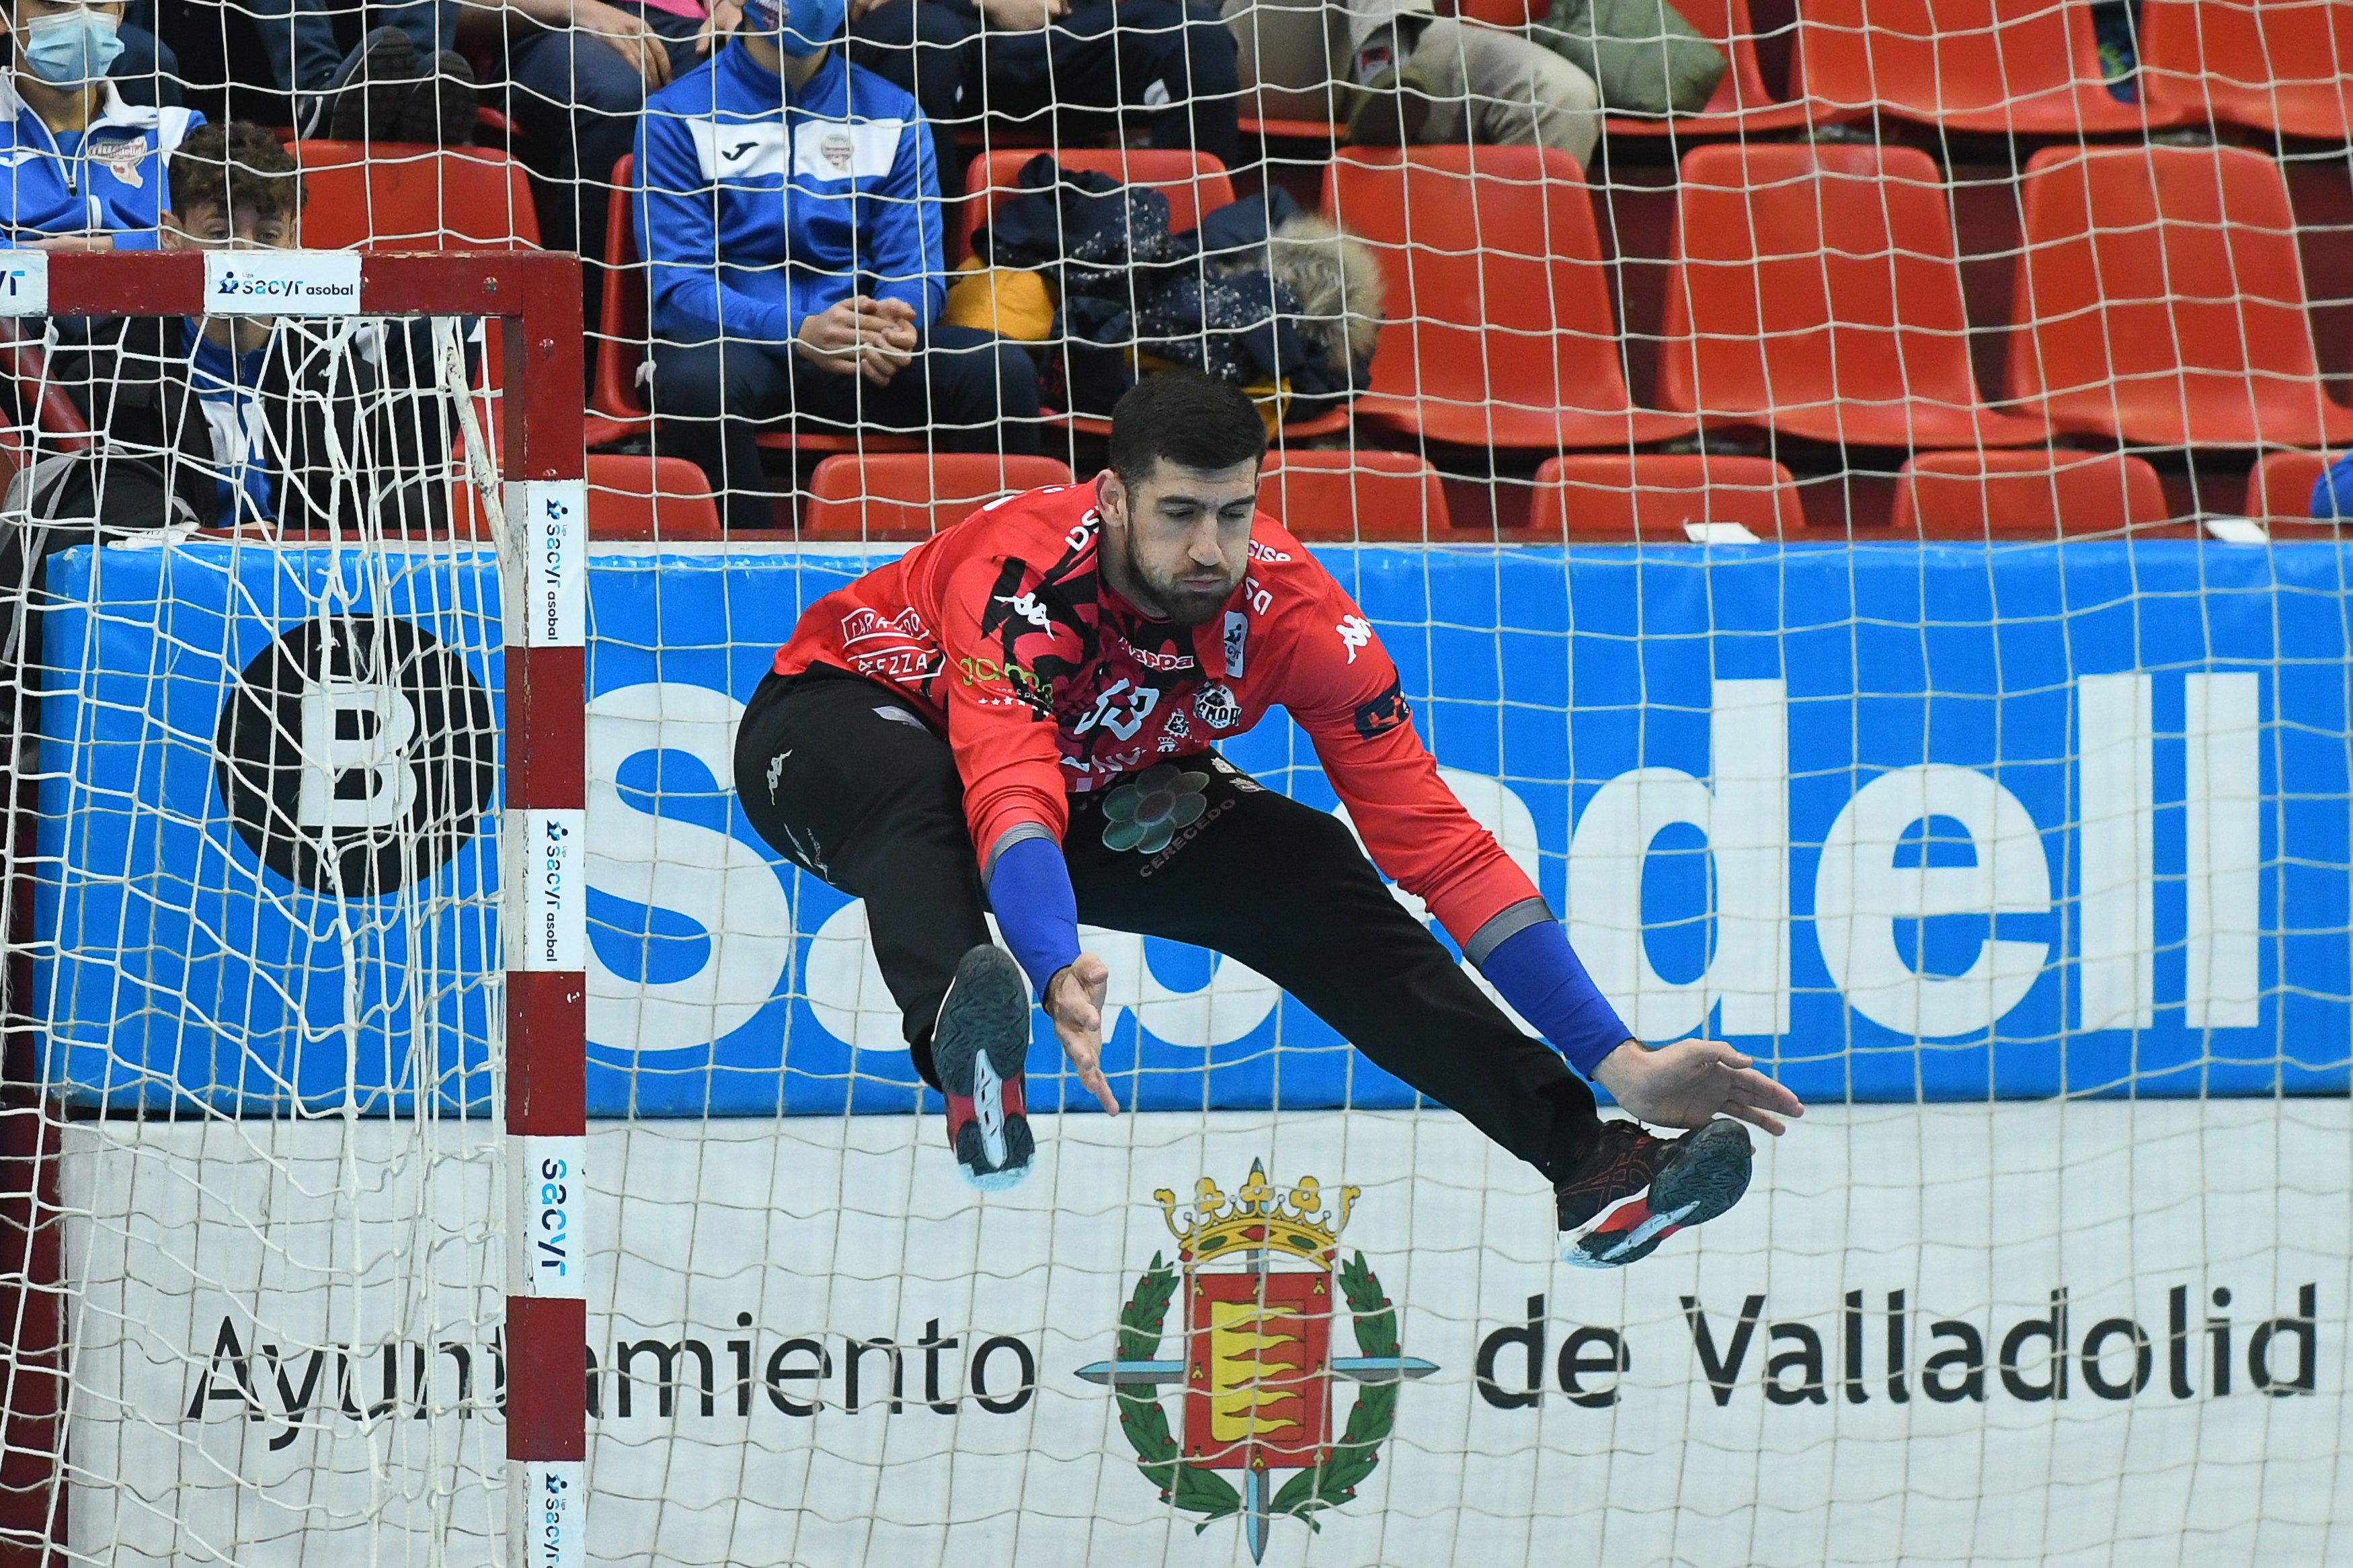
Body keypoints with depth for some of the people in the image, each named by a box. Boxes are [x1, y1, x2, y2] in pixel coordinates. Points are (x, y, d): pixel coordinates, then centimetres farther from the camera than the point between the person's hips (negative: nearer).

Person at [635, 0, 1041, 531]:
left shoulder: (892, 114, 14)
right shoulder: (680, 114, 3)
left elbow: (917, 269, 7)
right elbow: (677, 286, -6)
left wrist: (896, 323, -19)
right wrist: (799, 332, -24)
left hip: (860, 354, 3)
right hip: (733, 338, -3)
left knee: (1002, 368, -24)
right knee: (700, 379, -39)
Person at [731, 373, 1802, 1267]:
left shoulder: (1291, 609, -24)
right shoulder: (1022, 574, -38)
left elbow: (1435, 842, -23)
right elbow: (1009, 799, -53)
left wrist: (1618, 1062, -27)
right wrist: (1059, 976, -74)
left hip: (1099, 783, 5)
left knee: (1304, 876, -14)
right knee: (915, 789, -40)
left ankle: (1581, 1155, -14)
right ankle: (964, 1059, -68)